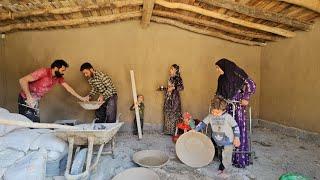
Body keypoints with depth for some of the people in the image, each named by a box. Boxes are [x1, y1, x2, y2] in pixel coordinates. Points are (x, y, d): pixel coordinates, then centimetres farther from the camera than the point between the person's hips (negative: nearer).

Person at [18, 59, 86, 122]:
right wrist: (29, 97, -35)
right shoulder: (44, 72, -25)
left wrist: (81, 98, 6)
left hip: (35, 101, 7)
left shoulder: (59, 77, -3)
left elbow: (68, 88, 6)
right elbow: (22, 80, -28)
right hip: (26, 100, -7)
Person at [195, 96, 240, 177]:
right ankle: (222, 167, 42)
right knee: (220, 156, 20)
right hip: (218, 142, 5)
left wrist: (236, 138, -12)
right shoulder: (210, 116, -6)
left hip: (228, 142, -5)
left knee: (226, 157, -5)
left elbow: (235, 126, -10)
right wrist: (195, 129, -3)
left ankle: (226, 170, 18)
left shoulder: (228, 117, -18)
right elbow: (203, 123, 3)